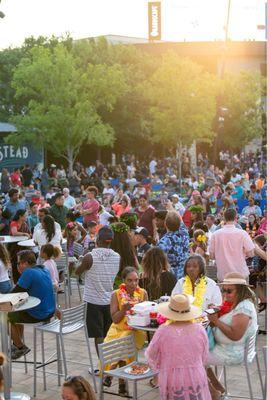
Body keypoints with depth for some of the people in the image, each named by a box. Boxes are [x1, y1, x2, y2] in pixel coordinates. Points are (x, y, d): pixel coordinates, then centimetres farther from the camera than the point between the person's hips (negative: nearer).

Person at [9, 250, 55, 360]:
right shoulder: (44, 270, 7)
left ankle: (21, 347, 16)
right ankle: (17, 343, 38)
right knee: (17, 312, 30)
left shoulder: (29, 273, -19)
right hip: (49, 312, 9)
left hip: (38, 315, -9)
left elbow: (14, 294, -17)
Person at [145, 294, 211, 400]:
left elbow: (151, 355, 0)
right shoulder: (199, 330, -9)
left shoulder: (162, 332, -14)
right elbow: (203, 358, 3)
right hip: (196, 381, 1)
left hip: (171, 382, -1)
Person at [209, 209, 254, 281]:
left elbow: (212, 256, 2)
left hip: (222, 275, 2)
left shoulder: (215, 234, -4)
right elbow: (251, 253, -7)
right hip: (241, 274, -1)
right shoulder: (242, 233, -9)